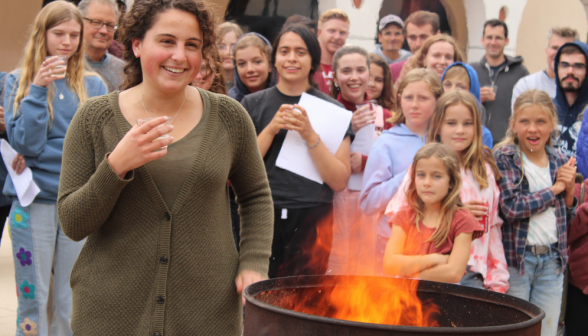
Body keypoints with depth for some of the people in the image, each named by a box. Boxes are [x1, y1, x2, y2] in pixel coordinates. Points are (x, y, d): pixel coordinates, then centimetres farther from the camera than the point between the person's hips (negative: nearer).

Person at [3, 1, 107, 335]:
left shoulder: (93, 85, 6)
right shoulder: (18, 81, 2)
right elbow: (24, 142, -9)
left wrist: (40, 155, -9)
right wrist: (37, 90, -17)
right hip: (34, 201, -1)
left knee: (72, 302, 7)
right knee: (32, 298, 4)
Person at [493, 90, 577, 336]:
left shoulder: (559, 161, 9)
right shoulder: (504, 158, -6)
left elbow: (567, 218, 15)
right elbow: (511, 207, -19)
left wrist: (569, 189, -5)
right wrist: (555, 188, -9)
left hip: (552, 259, 5)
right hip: (516, 257, -4)